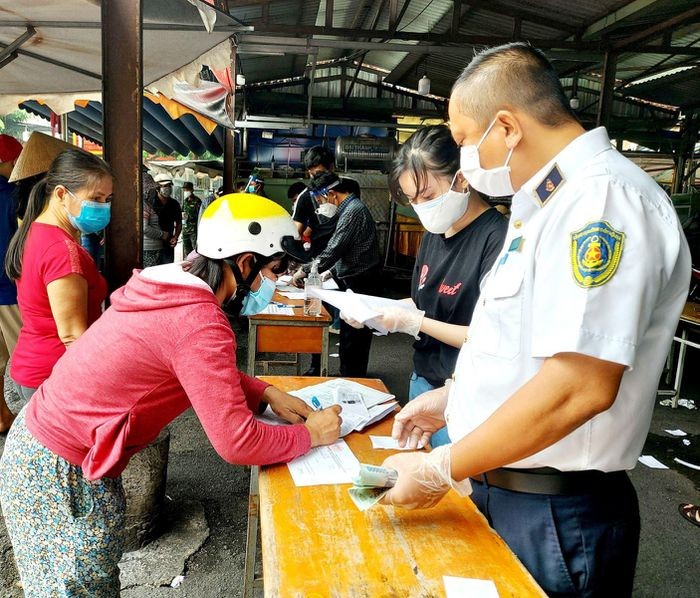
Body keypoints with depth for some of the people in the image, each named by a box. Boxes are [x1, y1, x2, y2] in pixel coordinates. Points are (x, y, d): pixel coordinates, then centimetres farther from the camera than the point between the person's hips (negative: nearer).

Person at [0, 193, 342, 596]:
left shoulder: (176, 286, -1)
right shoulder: (201, 322, -29)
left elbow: (206, 372, 14)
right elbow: (237, 443, -30)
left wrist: (267, 393, 1)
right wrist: (310, 434, -14)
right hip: (58, 471, -8)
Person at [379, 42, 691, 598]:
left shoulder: (604, 198, -22)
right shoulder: (548, 202, 11)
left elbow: (579, 386, -29)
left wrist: (439, 471, -21)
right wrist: (454, 396, 11)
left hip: (554, 515, -9)